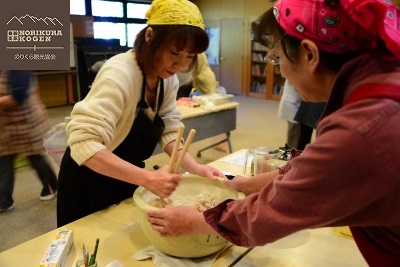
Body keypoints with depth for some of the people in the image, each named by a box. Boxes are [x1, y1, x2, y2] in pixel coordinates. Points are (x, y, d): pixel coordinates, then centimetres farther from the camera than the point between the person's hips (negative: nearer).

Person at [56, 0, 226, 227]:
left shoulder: (168, 78, -7)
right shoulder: (120, 74, -31)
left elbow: (169, 132, -5)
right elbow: (83, 144, -39)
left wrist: (195, 168, -20)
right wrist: (148, 178, -45)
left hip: (125, 180, 7)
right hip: (89, 182, -7)